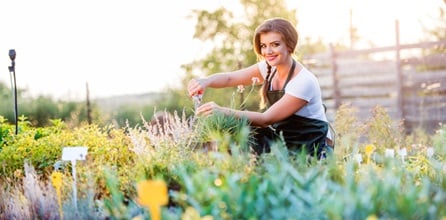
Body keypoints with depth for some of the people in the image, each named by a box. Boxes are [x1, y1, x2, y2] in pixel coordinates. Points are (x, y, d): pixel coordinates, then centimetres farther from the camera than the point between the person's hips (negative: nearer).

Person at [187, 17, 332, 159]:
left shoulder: (304, 82, -23)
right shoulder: (269, 68, -1)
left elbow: (267, 118, -26)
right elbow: (230, 78, -11)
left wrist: (224, 111, -37)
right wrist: (205, 81, -33)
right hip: (281, 139, 7)